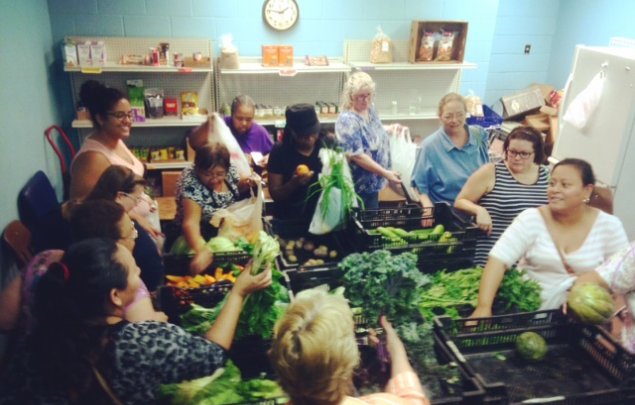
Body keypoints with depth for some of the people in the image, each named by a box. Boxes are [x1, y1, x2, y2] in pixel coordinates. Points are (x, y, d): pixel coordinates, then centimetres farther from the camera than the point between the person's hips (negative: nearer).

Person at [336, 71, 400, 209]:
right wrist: (385, 173, -26)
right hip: (357, 185, -9)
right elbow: (357, 156, -26)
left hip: (372, 182, 9)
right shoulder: (348, 120, -22)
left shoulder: (370, 110, 4)